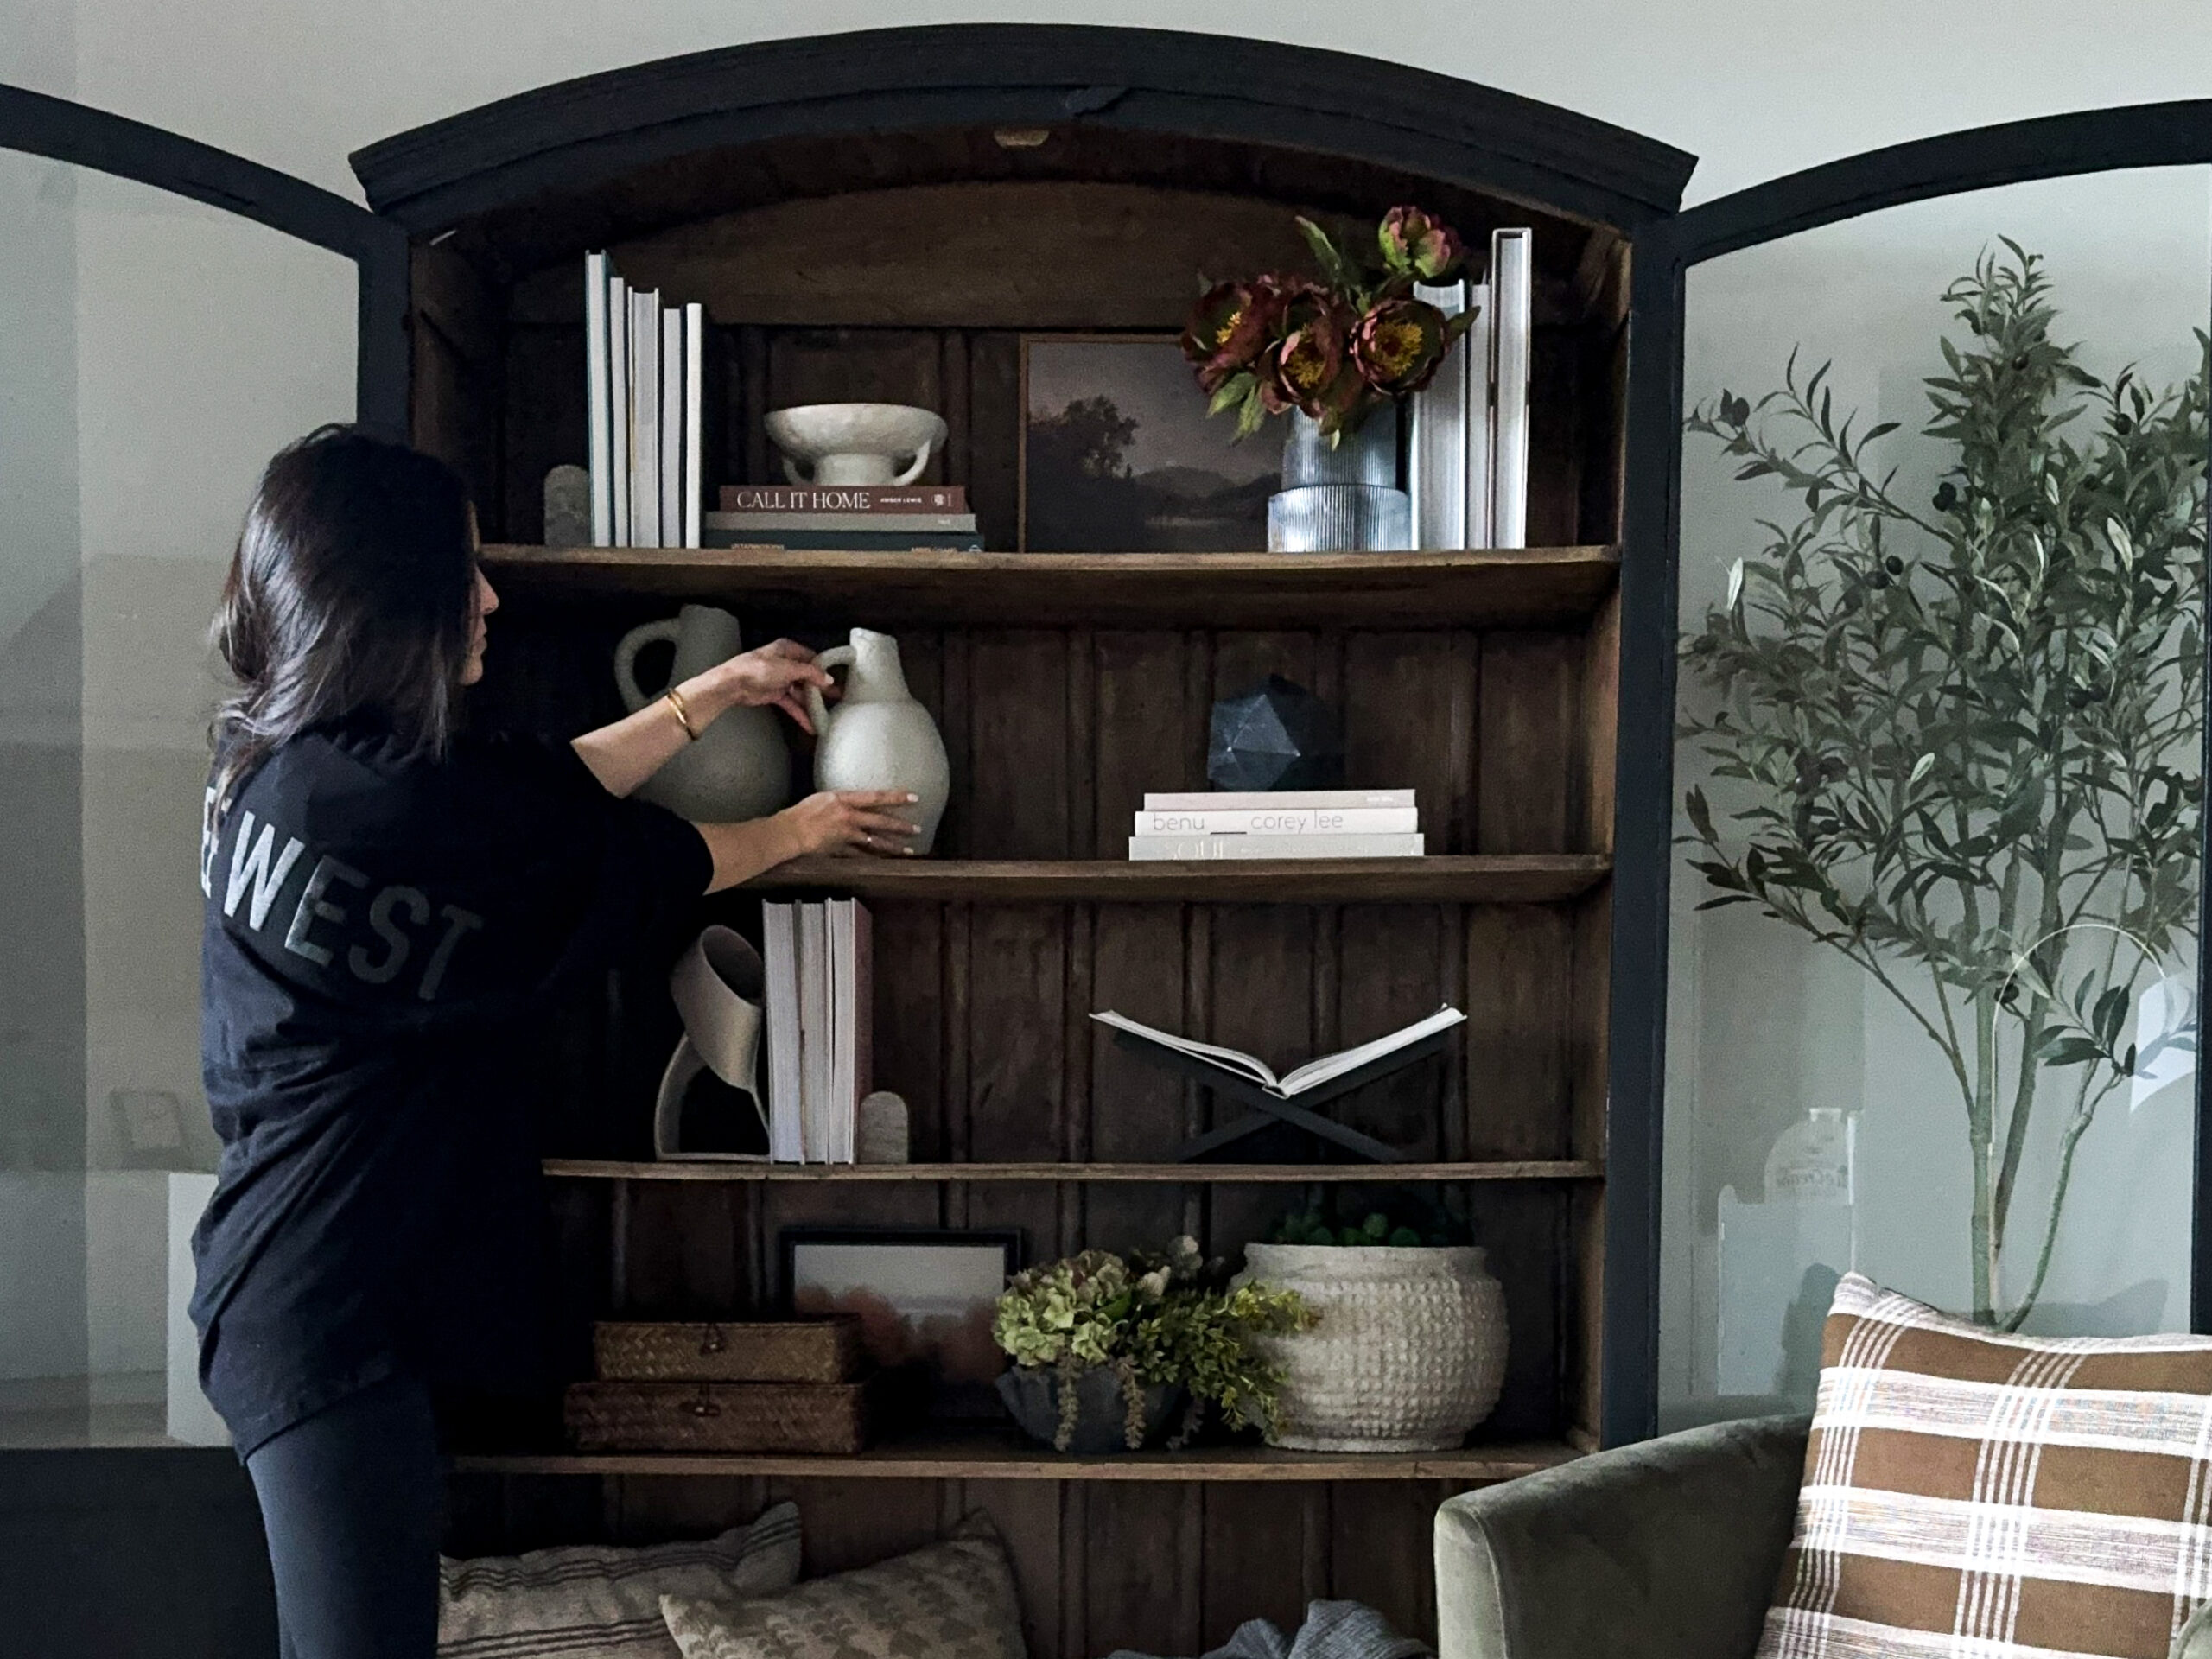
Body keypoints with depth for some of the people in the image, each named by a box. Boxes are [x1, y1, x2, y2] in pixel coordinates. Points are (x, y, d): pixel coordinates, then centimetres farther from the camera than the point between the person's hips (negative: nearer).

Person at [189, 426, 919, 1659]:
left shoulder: (275, 758, 8)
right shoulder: (386, 802, -20)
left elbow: (550, 793, 15)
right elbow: (631, 860, -5)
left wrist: (722, 690, 21)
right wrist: (804, 830, 13)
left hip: (297, 1274, 10)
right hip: (331, 1304, -10)